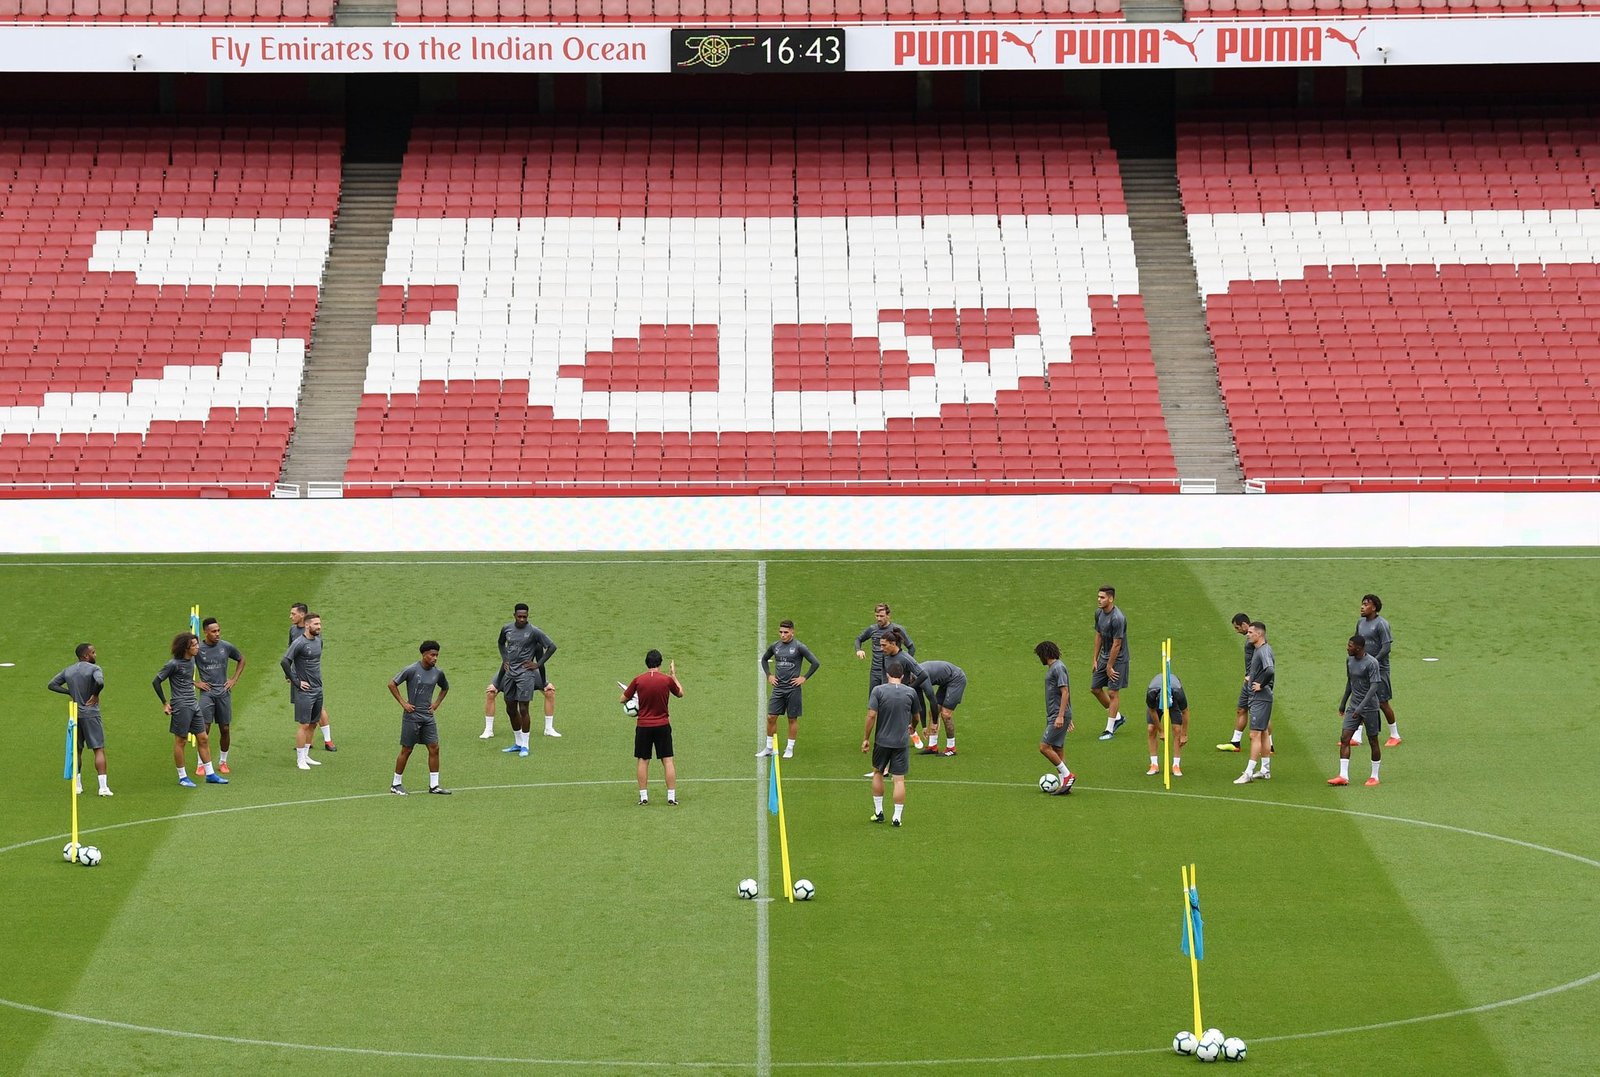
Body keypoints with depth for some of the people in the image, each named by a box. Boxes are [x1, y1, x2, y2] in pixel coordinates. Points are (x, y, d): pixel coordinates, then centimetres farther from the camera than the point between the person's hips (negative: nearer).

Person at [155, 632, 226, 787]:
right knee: (180, 741, 1)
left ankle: (210, 774, 15)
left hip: (193, 705, 8)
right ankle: (182, 777, 10)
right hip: (181, 707, -8)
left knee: (203, 738, 8)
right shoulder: (174, 664, -14)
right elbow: (156, 682, -10)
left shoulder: (192, 660, 8)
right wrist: (165, 704, -7)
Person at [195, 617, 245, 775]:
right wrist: (194, 683, -1)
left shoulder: (226, 647, 2)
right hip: (207, 693, -3)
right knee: (204, 729, -8)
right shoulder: (198, 649, -6)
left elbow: (241, 660, 19)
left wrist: (234, 679, 10)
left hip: (224, 692, 3)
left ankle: (223, 762, 19)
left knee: (225, 729, 5)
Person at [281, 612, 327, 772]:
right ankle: (300, 759, 3)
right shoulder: (299, 643, -16)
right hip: (305, 691, -8)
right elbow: (284, 661, -20)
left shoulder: (318, 640, 8)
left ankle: (306, 755, 22)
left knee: (312, 724, 12)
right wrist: (296, 682, -16)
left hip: (318, 689, 8)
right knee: (304, 725, -4)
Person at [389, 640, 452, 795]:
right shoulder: (412, 670, -13)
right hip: (412, 715, -5)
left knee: (434, 748, -1)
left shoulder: (438, 672, 4)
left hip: (428, 717, 5)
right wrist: (403, 703, -11)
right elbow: (392, 684, -9)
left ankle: (434, 785, 6)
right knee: (406, 750, 1)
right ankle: (396, 784, 13)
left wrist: (437, 703, 11)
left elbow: (445, 688, 24)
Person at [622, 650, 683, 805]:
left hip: (643, 726, 0)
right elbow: (680, 693, 12)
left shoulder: (638, 680, -8)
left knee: (643, 761, 8)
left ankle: (643, 796, 5)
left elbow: (623, 698, 2)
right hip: (663, 725, 0)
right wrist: (674, 675, 22)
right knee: (668, 761, 4)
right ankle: (672, 796, 1)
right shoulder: (667, 680, -7)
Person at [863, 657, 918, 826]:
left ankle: (878, 812, 22)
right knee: (899, 780, 4)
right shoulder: (910, 692, -2)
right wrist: (912, 727, 36)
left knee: (877, 773, 19)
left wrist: (866, 739, -4)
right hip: (902, 742, 0)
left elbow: (871, 716, -14)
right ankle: (897, 817, 4)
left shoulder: (878, 690, -8)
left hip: (882, 741, 0)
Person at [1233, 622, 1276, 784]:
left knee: (1255, 735, -10)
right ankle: (1265, 770, 23)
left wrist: (1261, 684, -21)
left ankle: (1249, 773, -11)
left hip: (1261, 698, -11)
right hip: (1257, 698, 11)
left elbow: (1270, 670, -34)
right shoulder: (1259, 649, 14)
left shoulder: (1264, 650, -18)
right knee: (1262, 734, 16)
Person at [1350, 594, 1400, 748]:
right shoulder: (1360, 623, 10)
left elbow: (1386, 647, -16)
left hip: (1378, 668, -7)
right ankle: (1356, 737, 6)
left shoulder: (1381, 624, -14)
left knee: (1382, 703, 0)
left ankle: (1395, 736, 15)